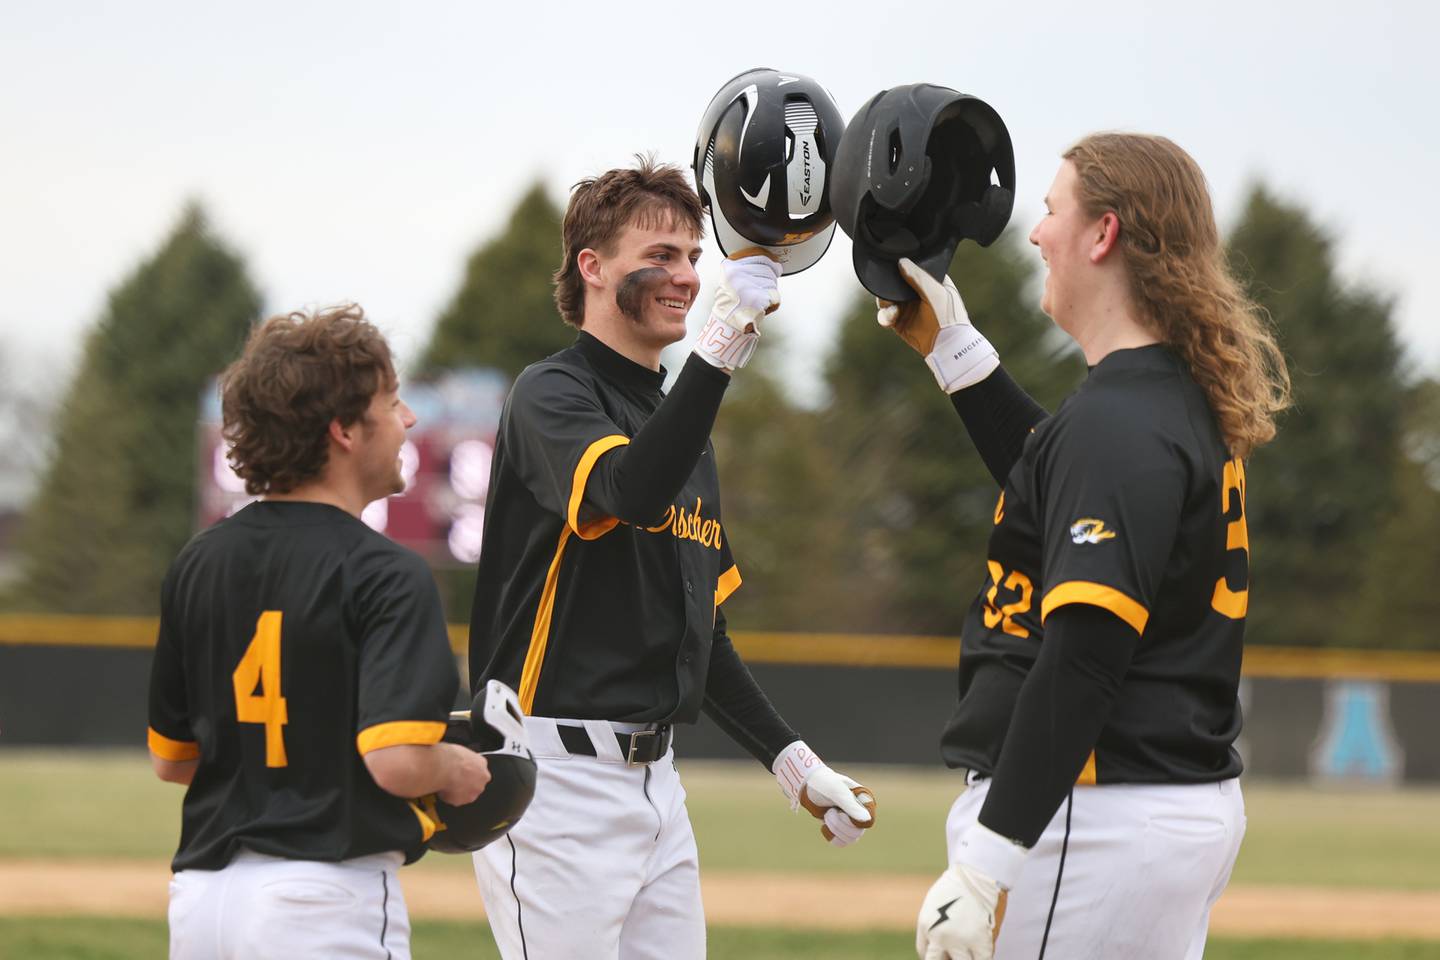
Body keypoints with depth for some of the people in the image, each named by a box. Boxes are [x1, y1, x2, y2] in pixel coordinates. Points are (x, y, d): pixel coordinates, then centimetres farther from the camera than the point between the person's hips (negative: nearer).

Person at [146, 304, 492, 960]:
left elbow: (169, 759, 14)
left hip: (200, 889, 7)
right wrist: (457, 770, -2)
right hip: (328, 898, -7)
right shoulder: (384, 574, -12)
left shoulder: (197, 564, 8)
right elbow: (397, 760, -23)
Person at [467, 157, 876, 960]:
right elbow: (631, 492, -30)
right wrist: (723, 345, -36)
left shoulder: (679, 423, 19)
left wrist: (790, 758, 15)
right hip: (558, 773, -9)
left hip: (655, 775, 9)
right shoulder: (552, 397, -7)